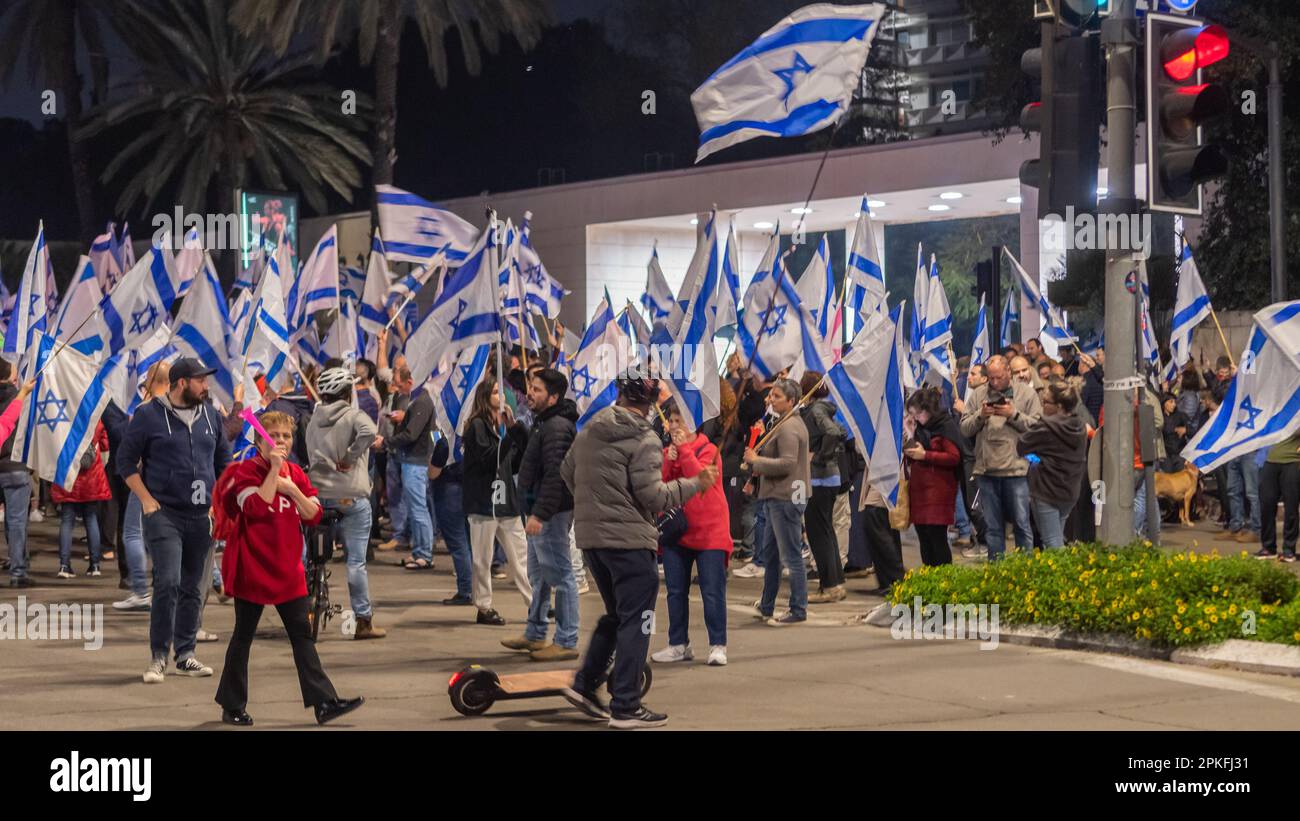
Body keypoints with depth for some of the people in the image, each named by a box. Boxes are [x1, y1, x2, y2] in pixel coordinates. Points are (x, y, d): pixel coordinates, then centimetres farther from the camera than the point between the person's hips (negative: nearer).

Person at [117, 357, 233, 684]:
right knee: (168, 583, -15)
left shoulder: (210, 416, 11)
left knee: (193, 589, 9)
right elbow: (125, 461, 1)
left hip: (201, 517, 5)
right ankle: (158, 657, -8)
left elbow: (224, 461, 20)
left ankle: (185, 654, 17)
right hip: (164, 514, -5)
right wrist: (147, 500, -7)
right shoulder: (149, 415, -3)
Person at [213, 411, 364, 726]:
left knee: (302, 635, 3)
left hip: (288, 569, 5)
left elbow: (314, 515, 2)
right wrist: (274, 470, -22)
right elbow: (257, 508, -24)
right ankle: (232, 705, 14)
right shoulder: (246, 472, -8)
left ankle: (323, 702, 1)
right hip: (252, 568, -5)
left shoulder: (296, 474, 10)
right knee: (243, 637, 4)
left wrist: (291, 488, -11)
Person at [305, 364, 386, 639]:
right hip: (352, 495, -5)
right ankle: (363, 621, 0)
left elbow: (310, 455, 11)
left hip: (318, 493, 5)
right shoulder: (354, 416, -6)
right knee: (356, 561, -2)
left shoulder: (313, 421, 10)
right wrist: (349, 458, -16)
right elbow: (369, 432, -25)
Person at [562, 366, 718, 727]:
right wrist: (696, 484, -7)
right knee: (635, 622, -1)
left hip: (590, 535, 7)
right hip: (629, 540, -7)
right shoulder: (644, 440, -13)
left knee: (616, 614, 22)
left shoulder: (589, 431, 8)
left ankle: (586, 684, 20)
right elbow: (653, 495, -17)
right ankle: (625, 707, -1)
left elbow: (567, 473, 19)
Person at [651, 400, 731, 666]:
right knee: (676, 591, 8)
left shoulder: (708, 449, -3)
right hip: (675, 531, 5)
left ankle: (718, 646, -3)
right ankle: (679, 645, 16)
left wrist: (684, 450, -16)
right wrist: (669, 462, -11)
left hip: (709, 531, -5)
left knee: (713, 591, -5)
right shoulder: (666, 452, 12)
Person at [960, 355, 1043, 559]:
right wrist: (980, 416, -10)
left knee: (1021, 523, -1)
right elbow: (964, 429, 7)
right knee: (993, 527, 10)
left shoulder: (1026, 393, 1)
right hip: (986, 469, 3)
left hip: (1016, 468, -3)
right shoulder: (978, 394, 10)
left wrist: (1014, 414, -14)